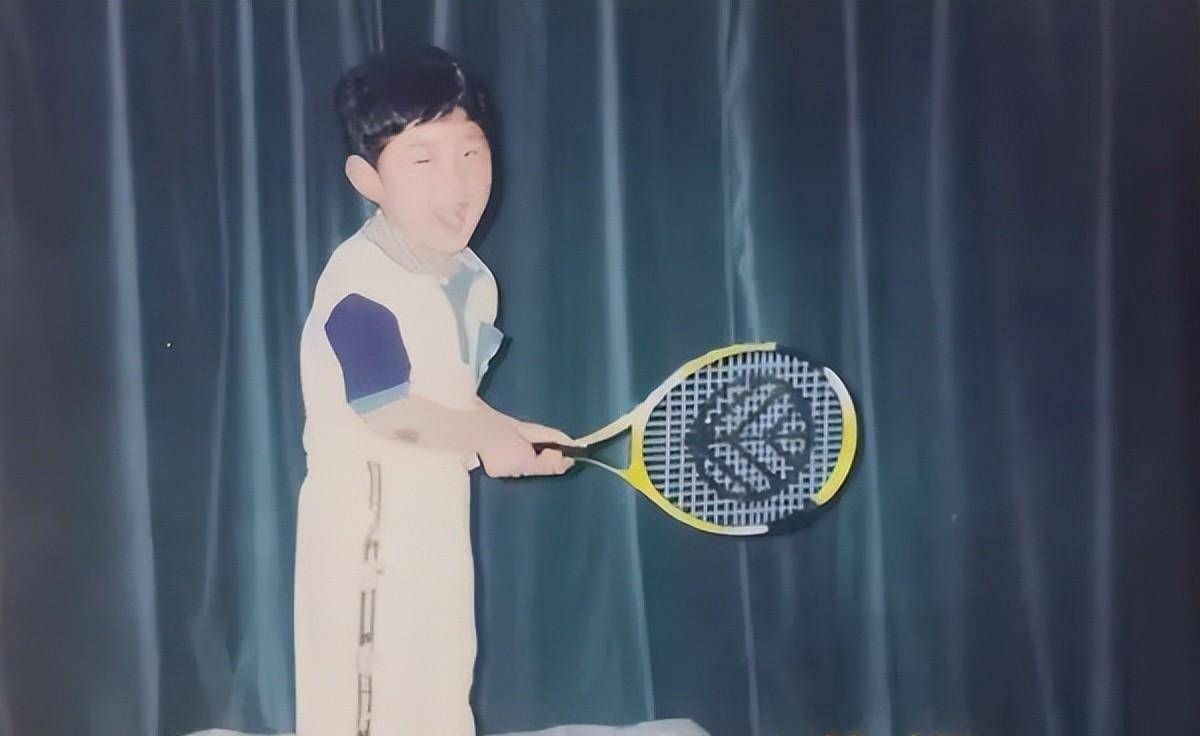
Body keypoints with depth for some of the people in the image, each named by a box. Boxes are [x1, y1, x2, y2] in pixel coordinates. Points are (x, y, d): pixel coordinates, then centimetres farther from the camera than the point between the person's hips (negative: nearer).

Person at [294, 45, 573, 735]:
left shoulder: (473, 279, 4)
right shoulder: (361, 287, -23)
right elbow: (391, 412, -25)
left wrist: (508, 436, -4)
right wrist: (490, 437, -13)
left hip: (439, 520, 8)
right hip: (366, 531, -8)